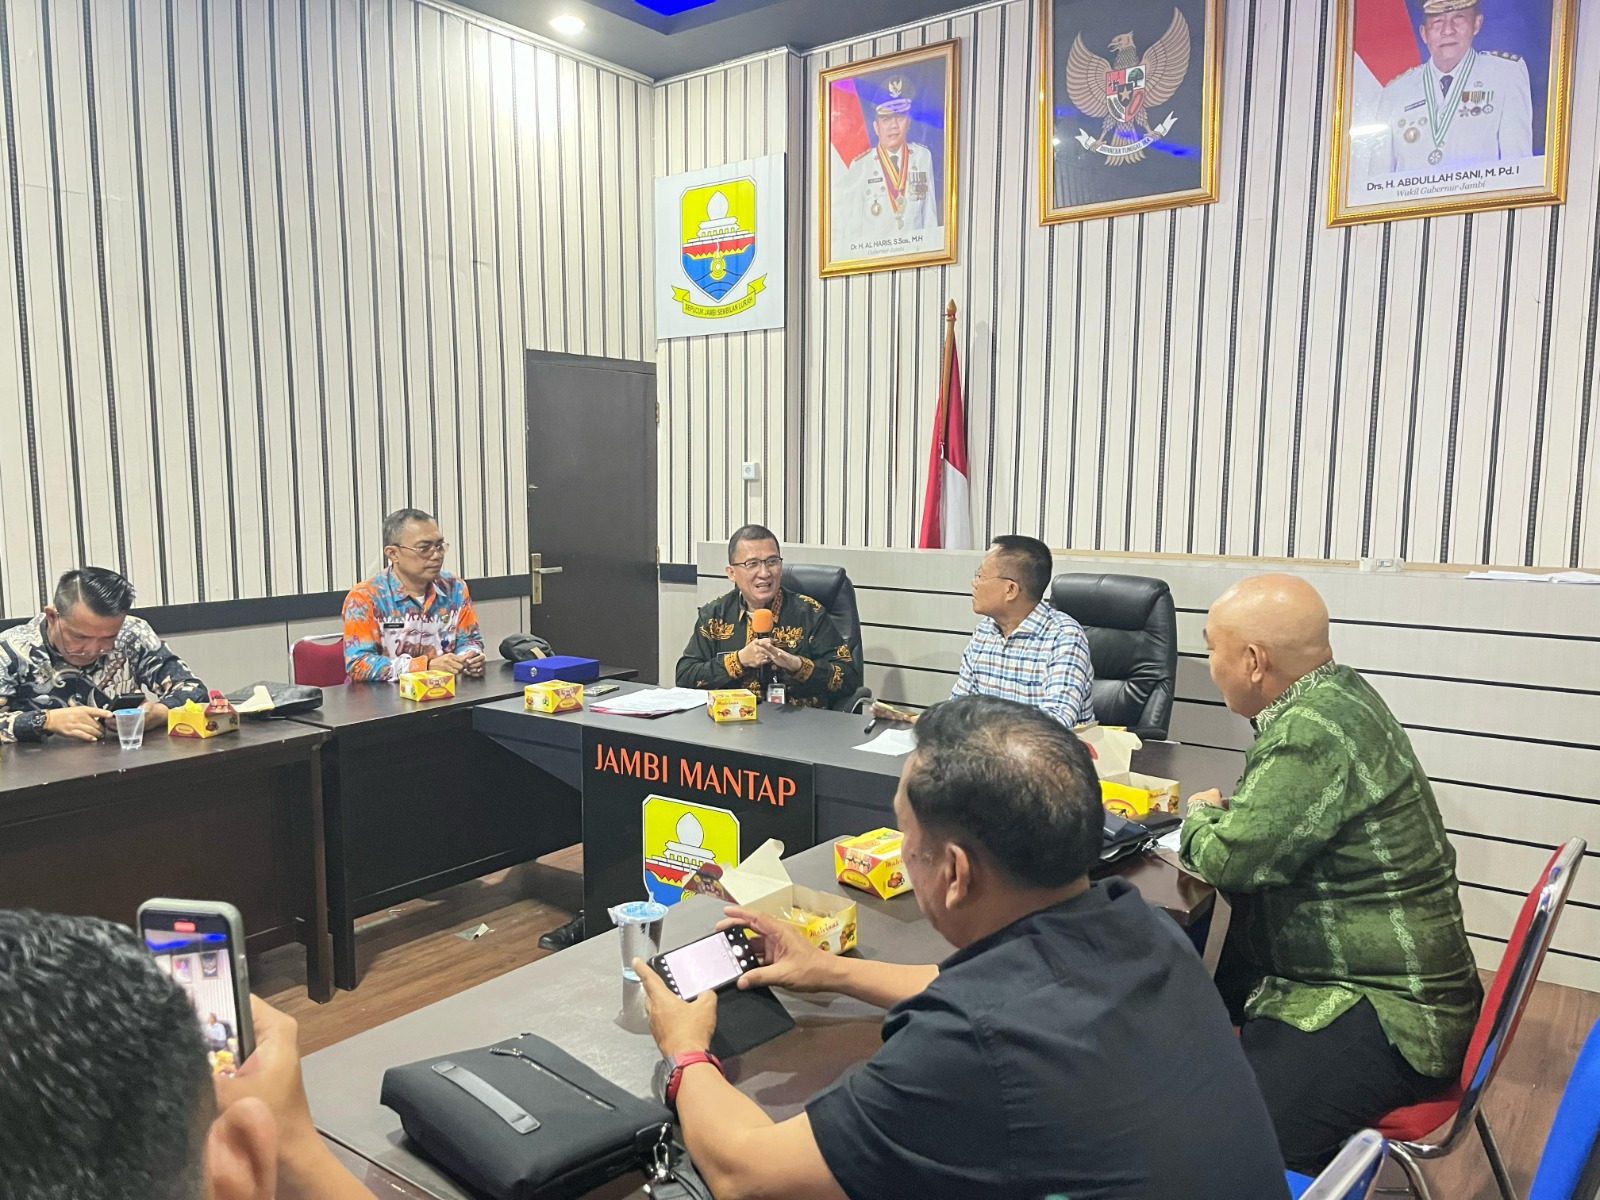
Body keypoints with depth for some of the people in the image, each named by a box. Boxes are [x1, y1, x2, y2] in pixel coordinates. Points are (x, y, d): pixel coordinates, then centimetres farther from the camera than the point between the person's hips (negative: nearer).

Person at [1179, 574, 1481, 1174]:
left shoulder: (1316, 732, -24)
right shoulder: (1336, 696, 7)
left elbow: (1231, 858, -20)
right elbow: (1278, 821, 20)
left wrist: (1201, 815, 0)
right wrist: (1225, 811, 2)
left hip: (1388, 1018, -11)